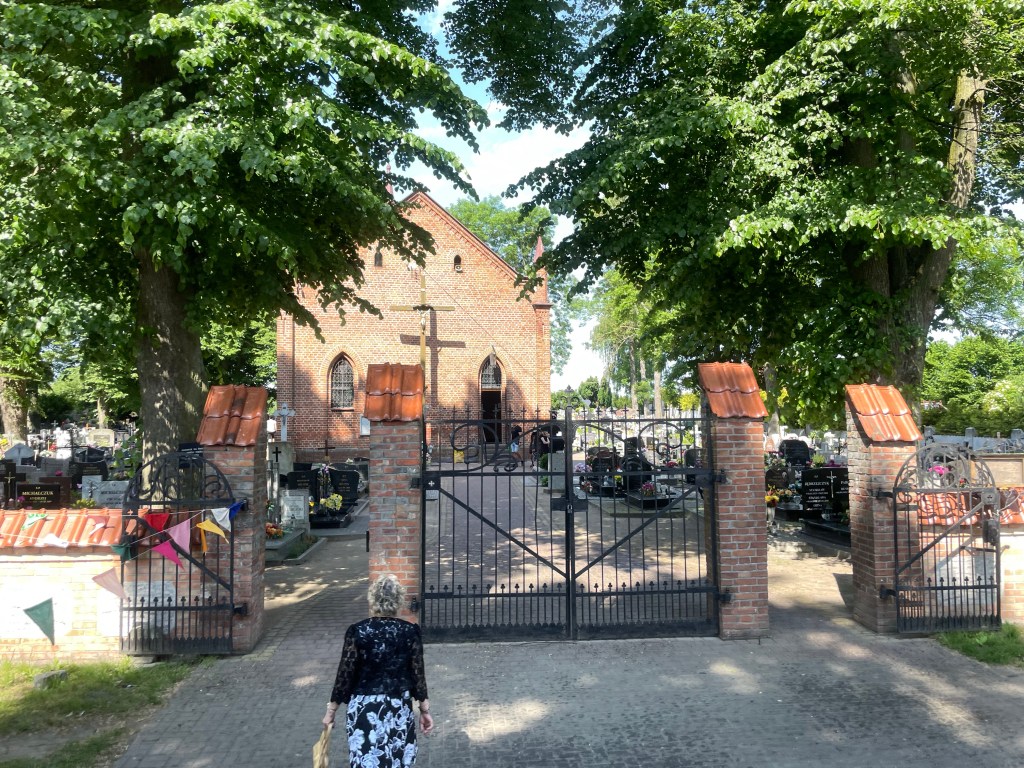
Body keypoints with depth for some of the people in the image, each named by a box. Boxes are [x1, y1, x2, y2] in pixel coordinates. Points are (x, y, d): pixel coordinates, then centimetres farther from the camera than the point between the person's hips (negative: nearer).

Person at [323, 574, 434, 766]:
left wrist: (331, 710, 5)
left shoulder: (357, 631, -11)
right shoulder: (410, 631, -7)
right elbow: (418, 674, -3)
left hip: (364, 709, -1)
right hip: (399, 708, 2)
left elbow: (345, 674, -7)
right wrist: (425, 710, 8)